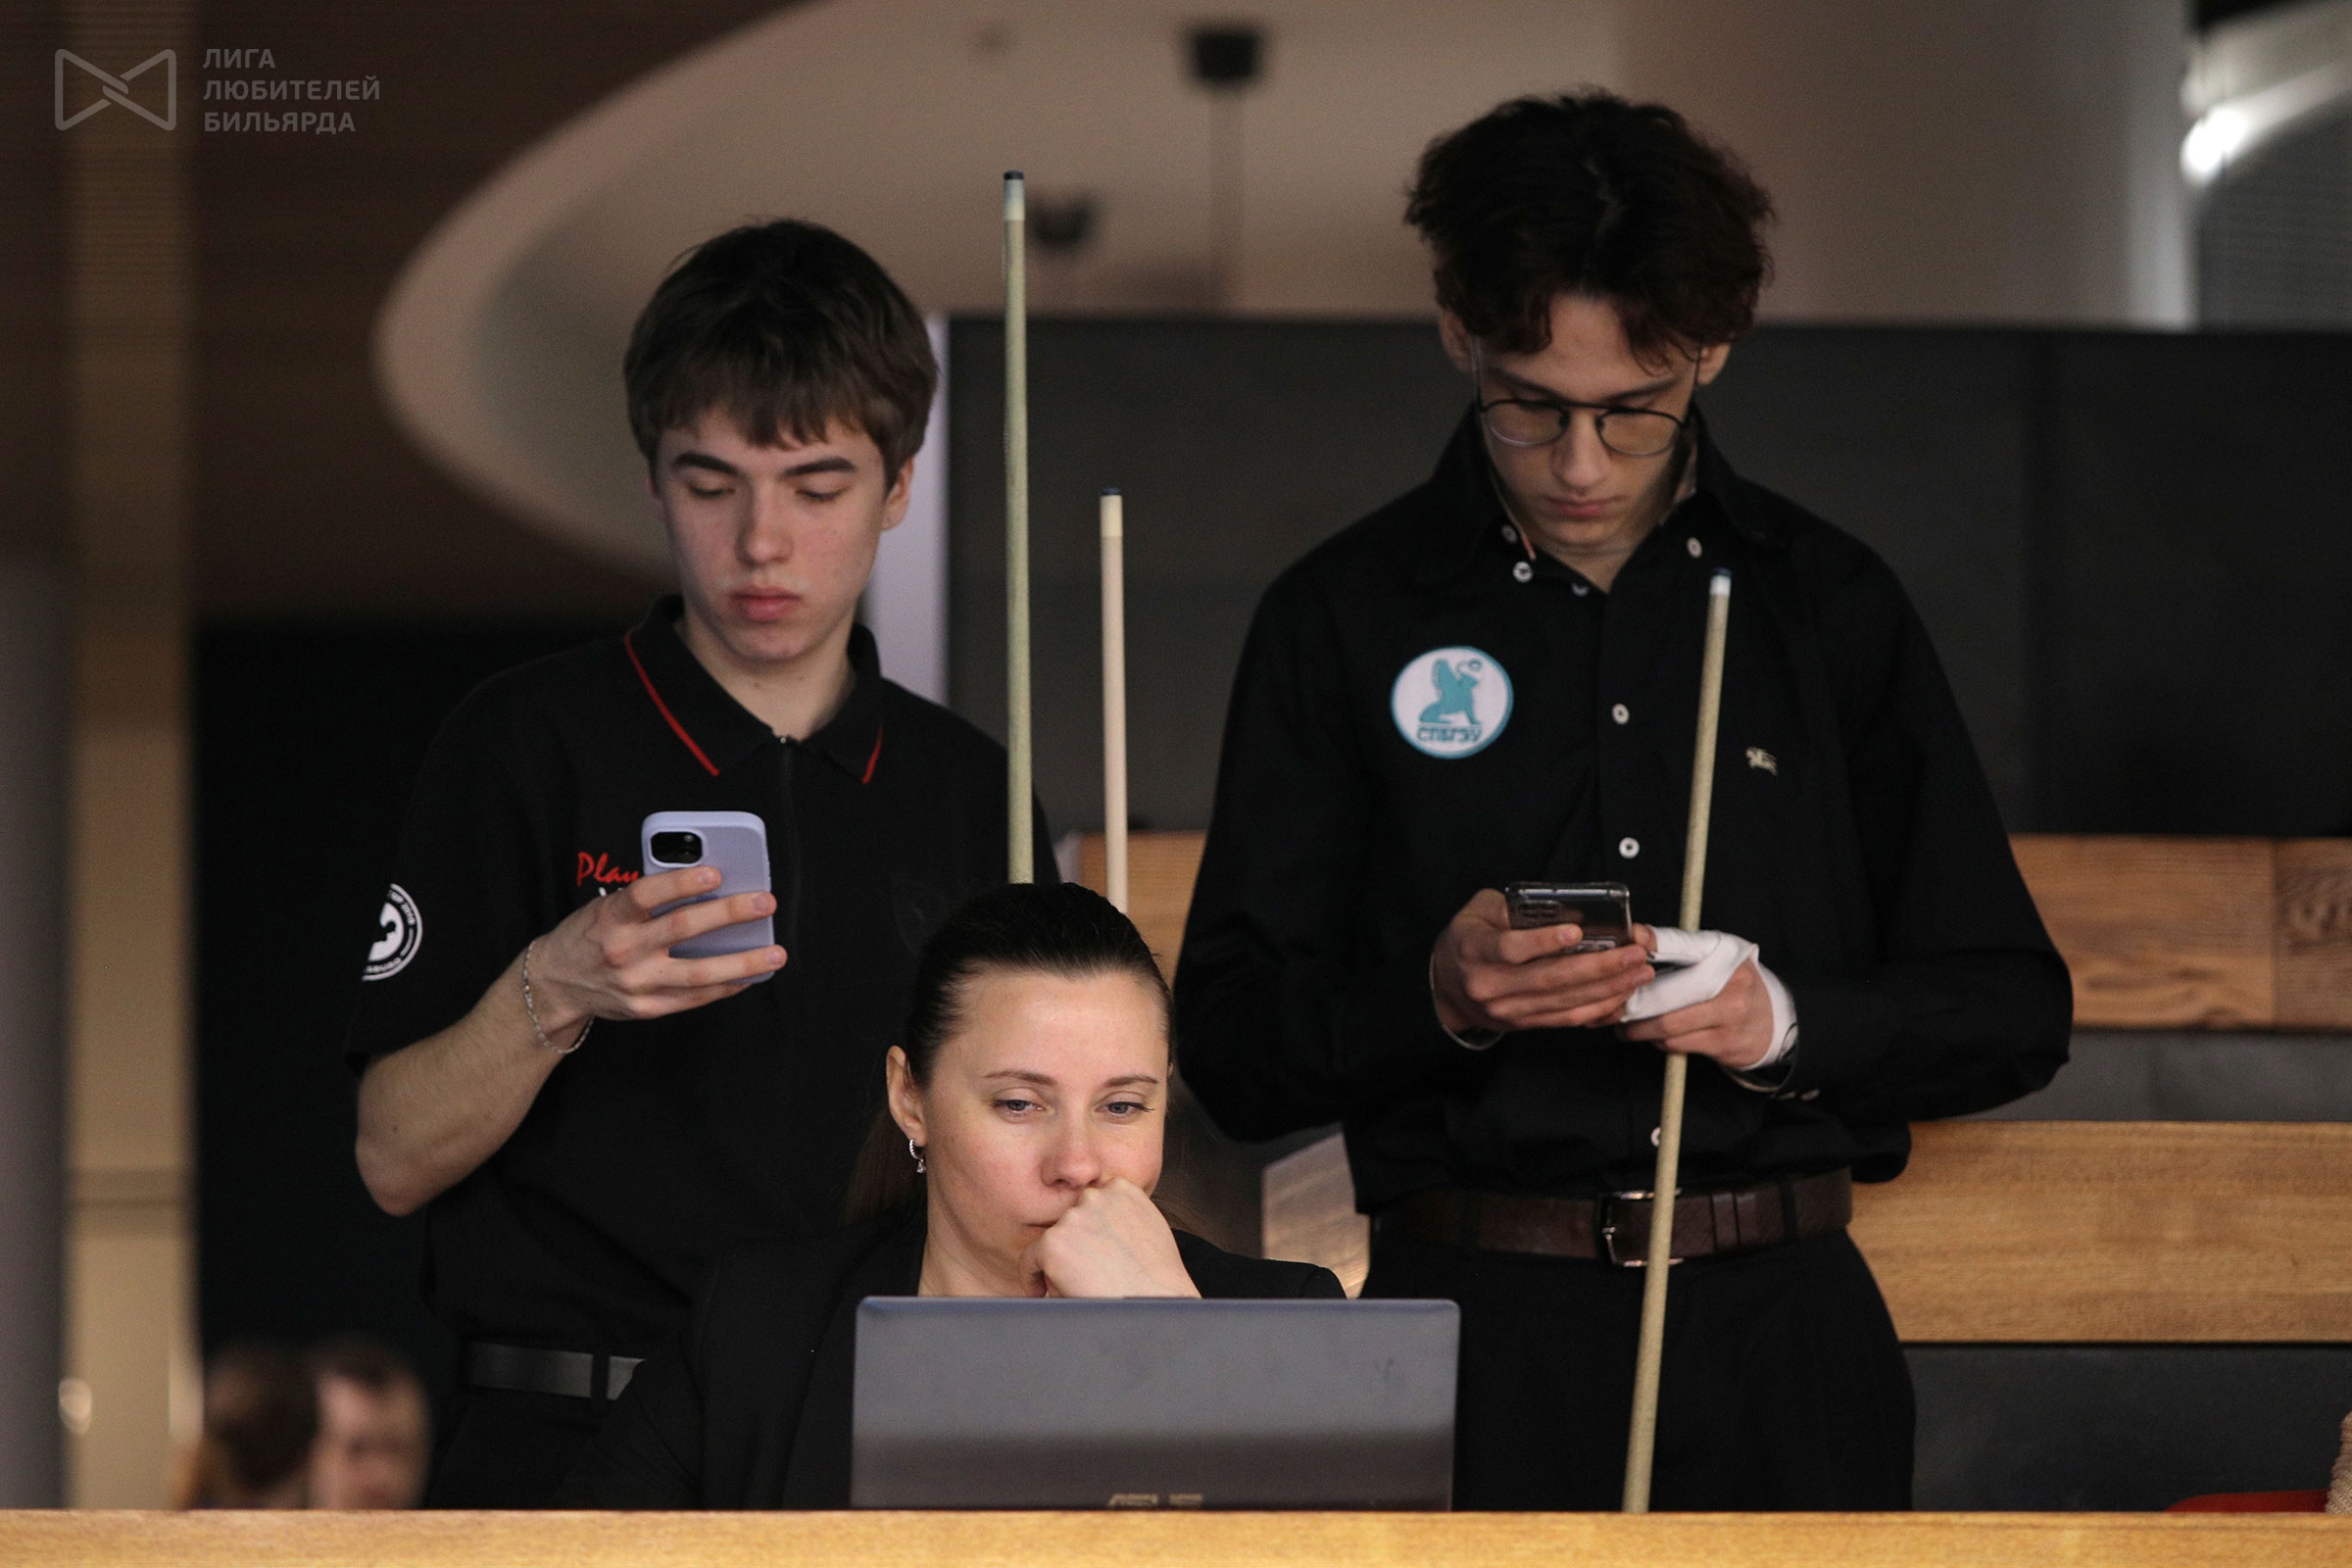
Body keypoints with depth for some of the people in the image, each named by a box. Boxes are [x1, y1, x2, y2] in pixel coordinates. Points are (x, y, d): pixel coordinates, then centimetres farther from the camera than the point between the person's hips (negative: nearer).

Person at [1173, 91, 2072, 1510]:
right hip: (1483, 1332, -1)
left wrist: (1790, 1023, -8)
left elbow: (2016, 1013, 10)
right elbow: (1230, 1048, 2)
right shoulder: (1347, 619, 5)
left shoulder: (1830, 606, 10)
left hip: (1785, 1339, 2)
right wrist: (1433, 1000, -17)